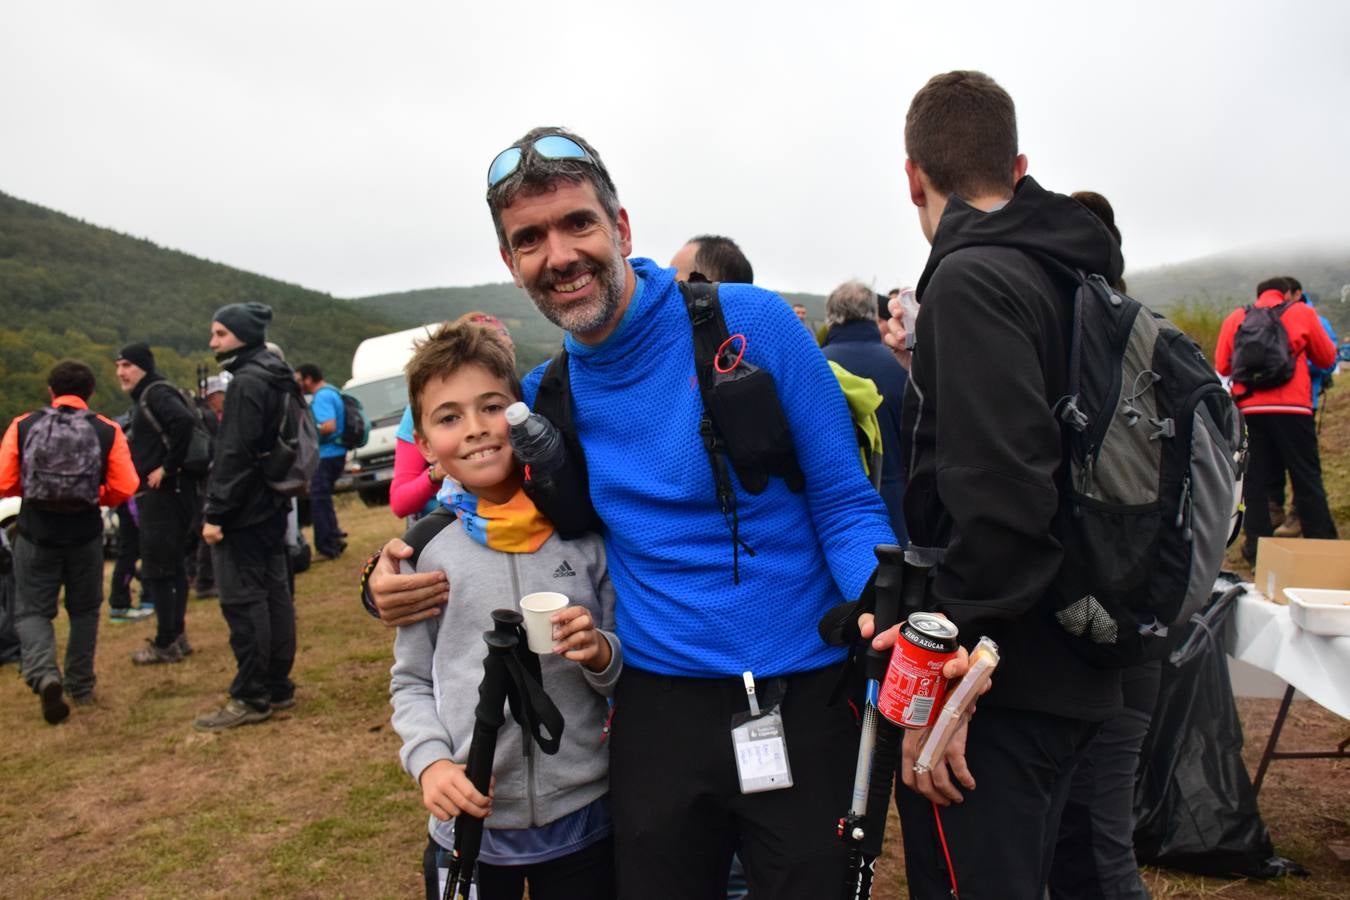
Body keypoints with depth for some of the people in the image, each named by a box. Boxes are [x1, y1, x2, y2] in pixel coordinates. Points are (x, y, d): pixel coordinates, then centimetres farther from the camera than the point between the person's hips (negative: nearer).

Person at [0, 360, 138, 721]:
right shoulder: (108, 431, -4)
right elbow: (125, 488, -9)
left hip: (36, 533, 0)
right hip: (85, 535, 1)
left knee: (31, 611, 10)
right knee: (84, 610, 17)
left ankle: (44, 675, -14)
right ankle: (80, 686, 22)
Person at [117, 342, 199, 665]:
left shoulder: (157, 393, -11)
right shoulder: (145, 397, 20)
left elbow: (183, 421, -30)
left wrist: (166, 468, -24)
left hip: (163, 492, -10)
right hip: (164, 493, 10)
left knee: (157, 569, -6)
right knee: (172, 565, 15)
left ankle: (166, 643, 0)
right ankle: (176, 635, 24)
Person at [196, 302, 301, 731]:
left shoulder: (246, 383, -16)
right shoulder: (275, 378, 14)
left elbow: (235, 455, -21)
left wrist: (215, 513, -18)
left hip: (243, 511, -10)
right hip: (271, 506, 10)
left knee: (242, 600, -5)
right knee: (274, 593, 12)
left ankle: (251, 698, 1)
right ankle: (278, 687, 20)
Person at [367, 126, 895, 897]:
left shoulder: (750, 323, -9)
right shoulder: (542, 398, 3)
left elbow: (844, 503, -7)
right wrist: (397, 575, -1)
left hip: (803, 697, -3)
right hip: (658, 709, 3)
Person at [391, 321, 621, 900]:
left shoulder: (582, 532, -5)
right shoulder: (426, 549, -4)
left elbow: (628, 674, 3)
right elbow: (410, 682, 6)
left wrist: (601, 653, -17)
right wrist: (429, 761, -10)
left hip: (581, 816, 0)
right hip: (467, 823, 0)